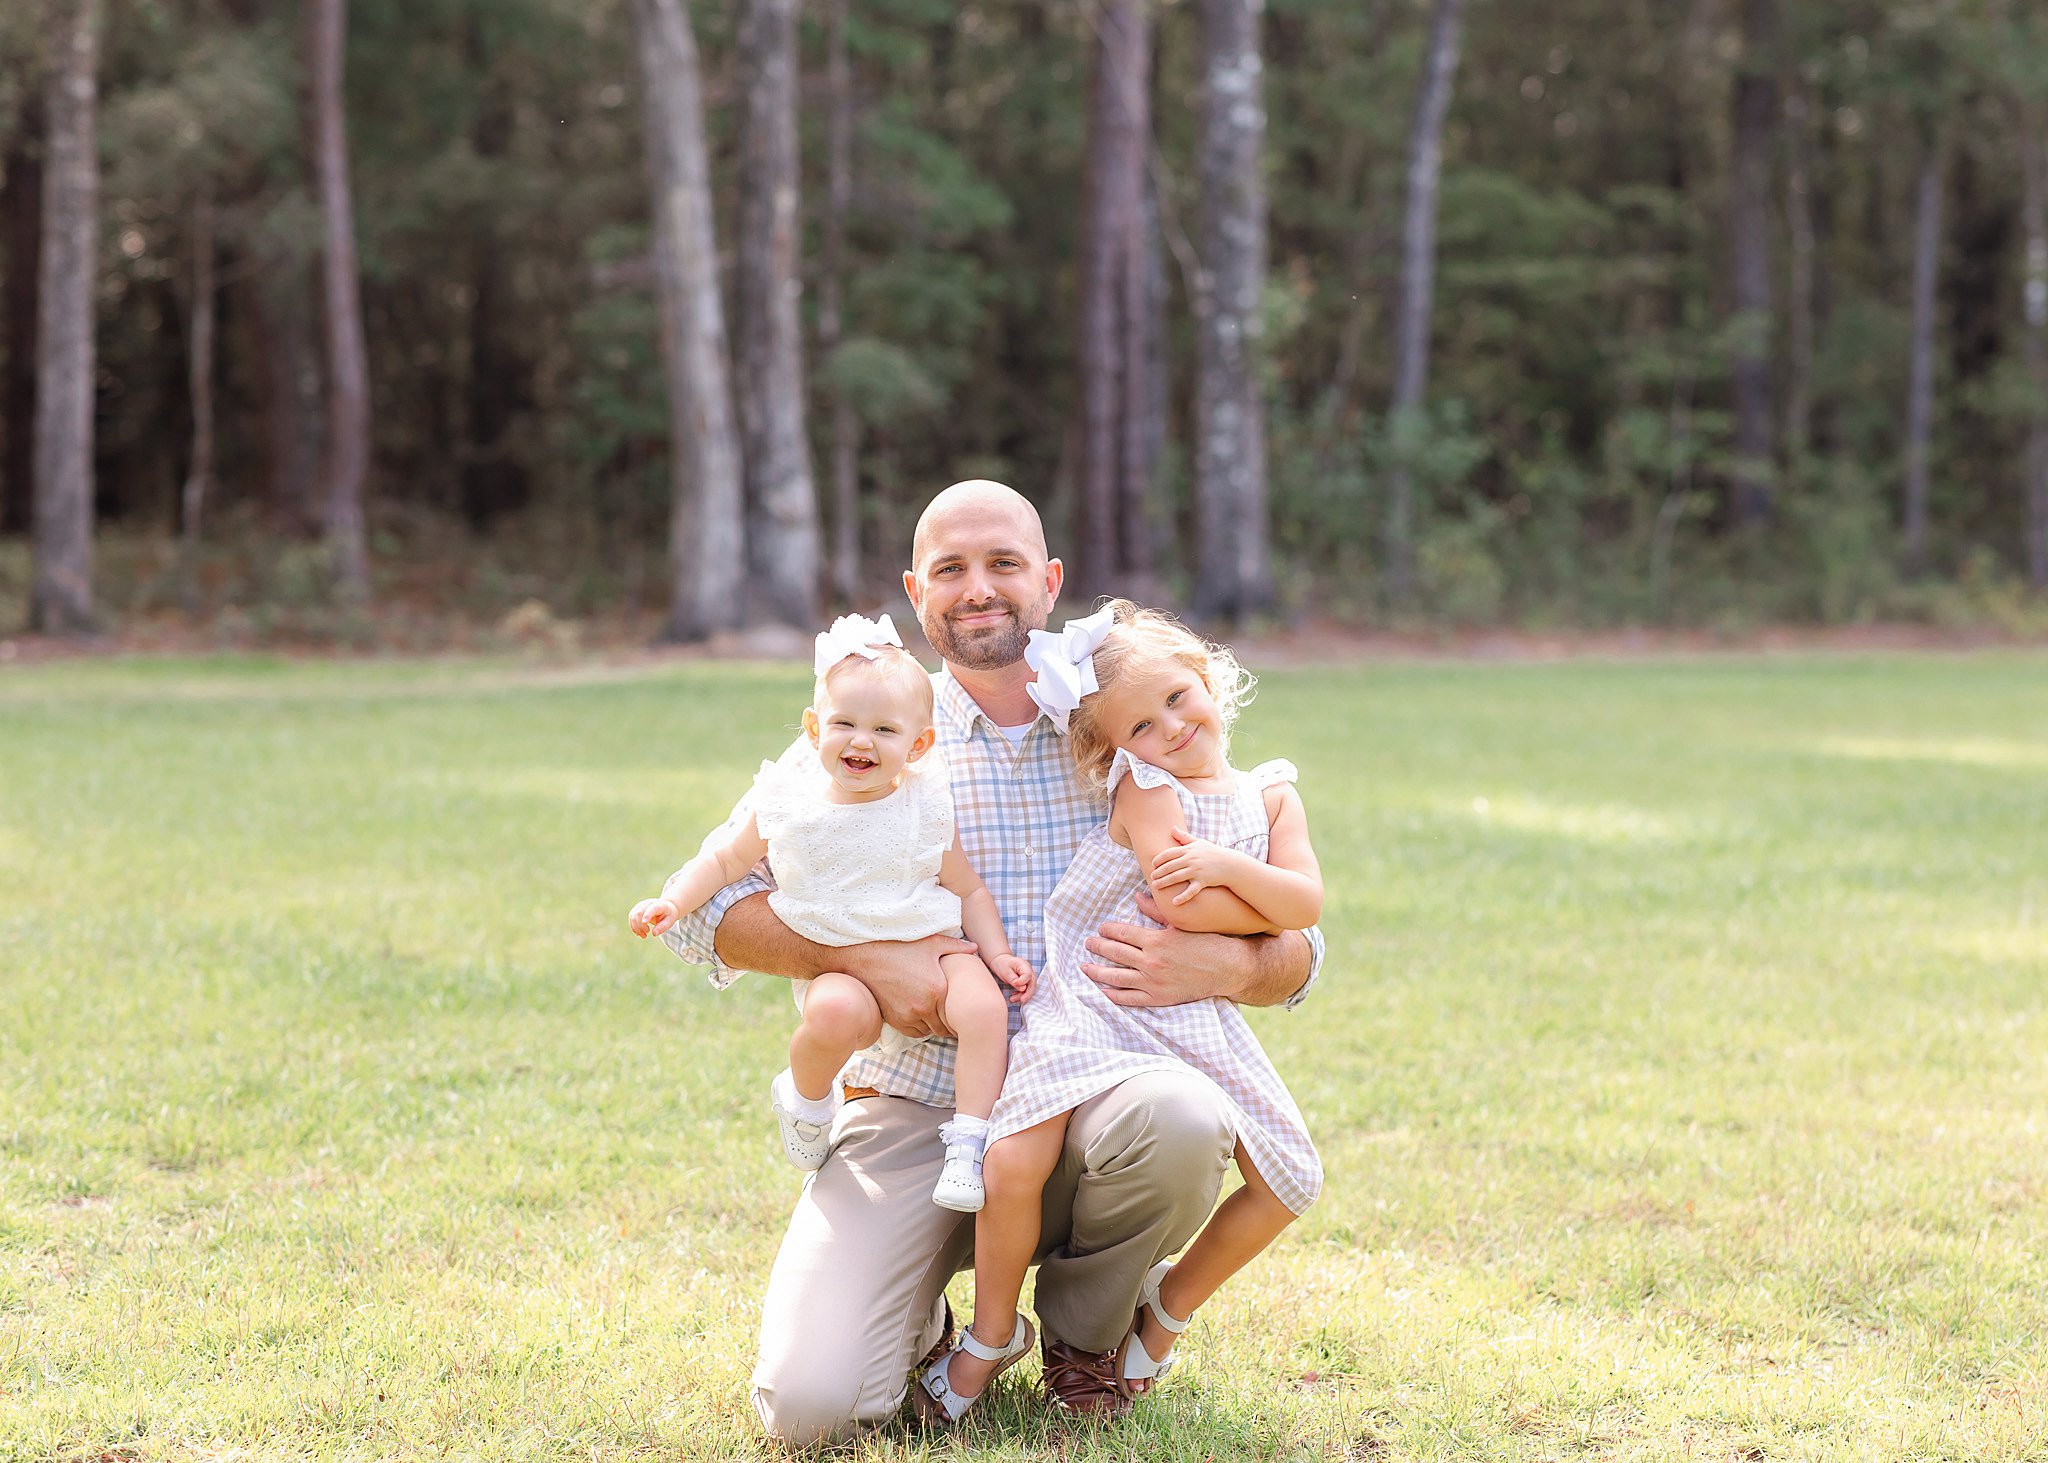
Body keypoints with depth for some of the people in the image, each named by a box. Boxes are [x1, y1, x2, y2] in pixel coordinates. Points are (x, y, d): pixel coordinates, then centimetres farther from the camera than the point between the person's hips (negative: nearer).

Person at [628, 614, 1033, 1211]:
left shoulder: (924, 809, -1)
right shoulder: (786, 808, -1)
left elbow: (969, 891, 6)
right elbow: (726, 860, 12)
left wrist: (996, 954, -7)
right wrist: (672, 902, -3)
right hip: (838, 965, -1)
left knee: (985, 1007, -29)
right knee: (835, 1012, -35)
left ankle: (966, 1145, -17)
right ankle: (804, 1097, -1)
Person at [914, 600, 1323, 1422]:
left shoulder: (1270, 793, 9)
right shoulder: (1143, 783, -6)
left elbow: (1306, 903, -5)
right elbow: (1181, 907, -17)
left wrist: (1227, 866, -18)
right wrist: (1268, 904, -5)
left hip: (1197, 1014, 5)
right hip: (1093, 1007, -5)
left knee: (1291, 1182, -1)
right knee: (1015, 1159, -25)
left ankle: (1170, 1304, 23)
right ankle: (992, 1335, 0)